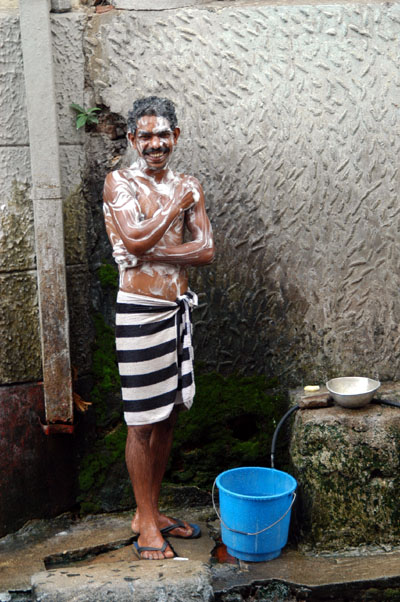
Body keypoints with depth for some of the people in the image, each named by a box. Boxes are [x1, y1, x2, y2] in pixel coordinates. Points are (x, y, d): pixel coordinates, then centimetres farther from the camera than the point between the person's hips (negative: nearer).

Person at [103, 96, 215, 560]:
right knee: (142, 422, 2)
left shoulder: (188, 187, 10)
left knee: (167, 418, 13)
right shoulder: (119, 182, -5)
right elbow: (135, 240, -20)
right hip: (140, 310, -6)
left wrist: (151, 252, -14)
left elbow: (206, 250, -2)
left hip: (178, 309, 6)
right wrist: (175, 207, -9)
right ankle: (146, 521, 16)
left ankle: (151, 511, 27)